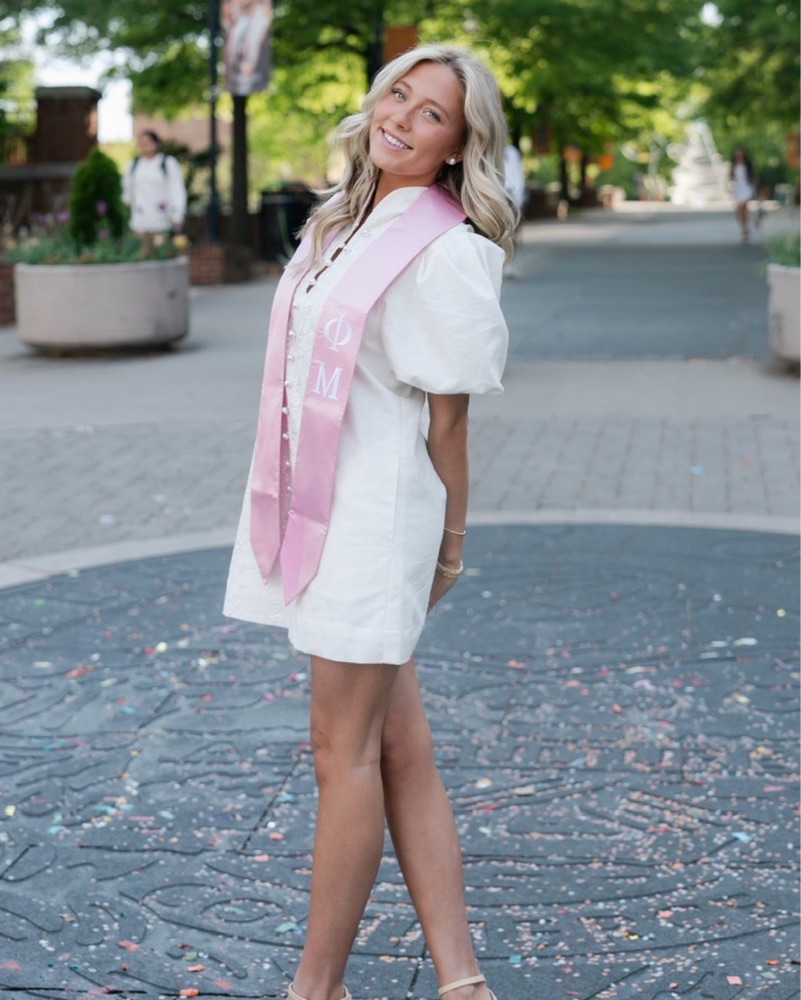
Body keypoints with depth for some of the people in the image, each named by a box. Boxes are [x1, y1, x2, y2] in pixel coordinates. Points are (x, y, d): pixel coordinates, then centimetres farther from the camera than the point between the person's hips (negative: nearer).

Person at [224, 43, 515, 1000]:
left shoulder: (446, 251, -13)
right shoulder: (341, 221, 13)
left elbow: (447, 417, -8)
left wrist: (447, 543, -1)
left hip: (376, 516, -9)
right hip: (313, 507, 9)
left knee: (346, 752, 1)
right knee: (400, 751, 10)